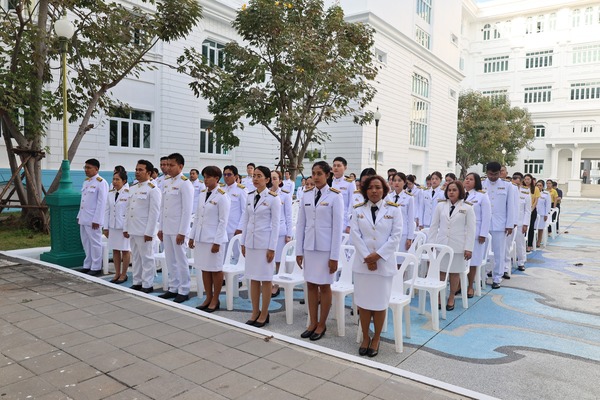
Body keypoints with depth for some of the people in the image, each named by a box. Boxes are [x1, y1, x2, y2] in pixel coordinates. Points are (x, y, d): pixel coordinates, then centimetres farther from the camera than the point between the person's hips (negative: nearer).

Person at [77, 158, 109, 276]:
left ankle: (96, 267, 8)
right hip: (84, 218, 8)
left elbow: (102, 202, -15)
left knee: (95, 243, -1)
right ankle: (87, 265, 24)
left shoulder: (101, 182, -11)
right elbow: (82, 200, 20)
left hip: (93, 219, -8)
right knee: (86, 243, 14)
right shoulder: (86, 181, 15)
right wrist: (79, 215, 15)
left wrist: (96, 220, -18)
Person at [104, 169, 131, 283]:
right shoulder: (110, 194, 8)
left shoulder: (128, 194, -12)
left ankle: (123, 274, 16)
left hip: (124, 226, -6)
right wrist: (106, 227, 9)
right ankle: (117, 273, 24)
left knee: (125, 250, 5)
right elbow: (107, 211, 11)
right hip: (113, 226, 6)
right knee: (115, 250, 12)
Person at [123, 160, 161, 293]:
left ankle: (147, 285, 9)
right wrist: (125, 228, 13)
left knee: (146, 258, 1)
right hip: (132, 229, 7)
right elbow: (128, 209, 17)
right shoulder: (132, 188, 14)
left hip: (144, 231, -7)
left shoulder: (153, 189, -9)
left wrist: (149, 232, -16)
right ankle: (137, 282, 24)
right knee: (135, 257, 14)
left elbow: (154, 212, -13)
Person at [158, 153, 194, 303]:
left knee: (181, 260, 1)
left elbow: (187, 210, -14)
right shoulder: (166, 182, 11)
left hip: (178, 230, -7)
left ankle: (184, 291, 12)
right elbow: (163, 206, 15)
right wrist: (160, 228, 13)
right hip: (166, 228, 7)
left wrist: (182, 232, -16)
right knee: (170, 260, 13)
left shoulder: (185, 183, -10)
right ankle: (173, 288, 24)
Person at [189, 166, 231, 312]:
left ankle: (215, 300, 16)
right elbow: (197, 217, 14)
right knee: (204, 269, 12)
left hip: (214, 238, -7)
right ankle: (208, 298, 24)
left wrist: (217, 242, -15)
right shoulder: (202, 194, 10)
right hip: (201, 237, 7)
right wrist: (192, 236, 11)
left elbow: (223, 221, -12)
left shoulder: (222, 196, -10)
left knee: (215, 270, 4)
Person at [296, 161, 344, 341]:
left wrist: (334, 256, -10)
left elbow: (338, 227, -7)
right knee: (311, 285, 9)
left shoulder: (335, 196, -5)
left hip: (326, 247, -4)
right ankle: (313, 323, 21)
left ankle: (322, 324, 18)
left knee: (324, 286, 5)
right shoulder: (306, 196, 7)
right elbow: (301, 224, 9)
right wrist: (299, 250, 5)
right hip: (309, 246, 4)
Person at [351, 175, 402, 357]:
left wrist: (378, 255, -13)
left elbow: (396, 236, -5)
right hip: (362, 262, 2)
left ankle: (376, 339, 22)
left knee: (380, 303, 5)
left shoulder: (394, 209, 0)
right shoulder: (358, 210, 5)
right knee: (363, 301, 7)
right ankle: (365, 337, 23)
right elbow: (355, 235, -2)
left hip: (384, 263, -1)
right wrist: (367, 258, -11)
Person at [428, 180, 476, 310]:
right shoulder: (441, 206, 5)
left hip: (457, 246, -1)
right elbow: (434, 226, 7)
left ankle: (451, 299, 20)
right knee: (440, 272, 3)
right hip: (441, 244, 2)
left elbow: (471, 229, -1)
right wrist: (431, 244, 3)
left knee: (454, 273, 6)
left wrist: (469, 248, -6)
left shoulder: (467, 208, 0)